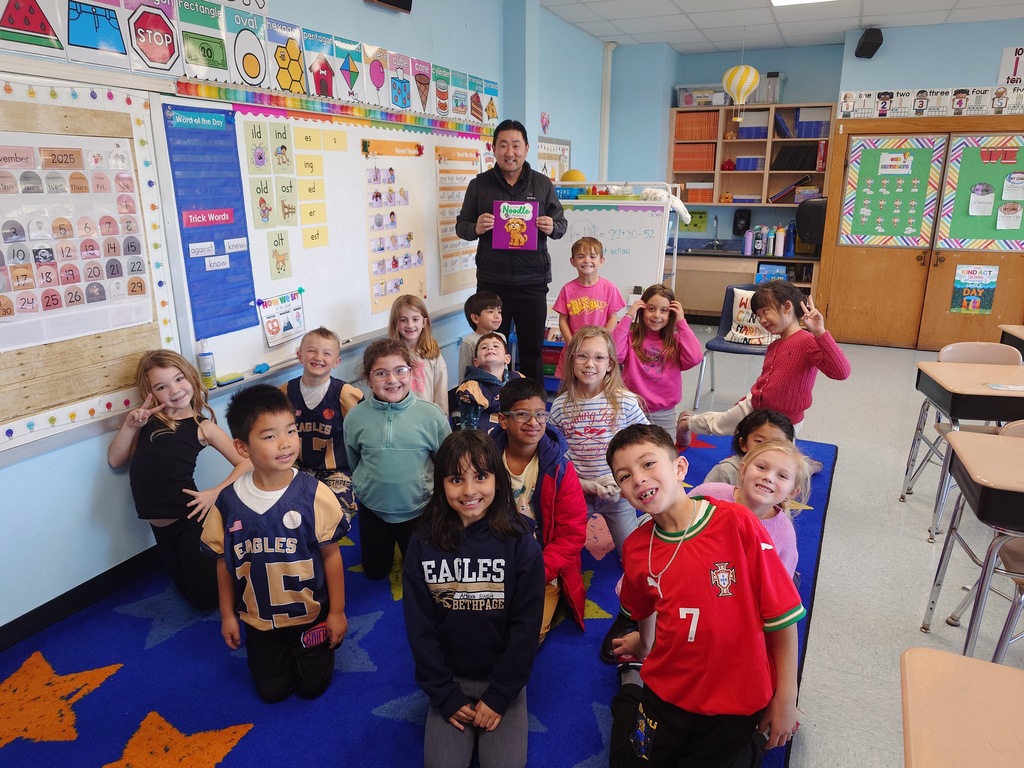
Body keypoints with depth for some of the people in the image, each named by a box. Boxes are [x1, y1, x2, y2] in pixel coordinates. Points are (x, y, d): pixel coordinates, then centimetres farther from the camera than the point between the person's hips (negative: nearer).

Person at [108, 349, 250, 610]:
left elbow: (245, 463, -9)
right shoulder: (147, 419, 5)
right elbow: (115, 460, 3)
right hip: (159, 527, 5)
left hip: (190, 520, -5)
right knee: (191, 594, 18)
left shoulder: (203, 427, -6)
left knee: (206, 599, 3)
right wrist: (129, 426, -10)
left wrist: (216, 492, -20)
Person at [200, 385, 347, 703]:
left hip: (310, 615, -2)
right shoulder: (229, 501, -15)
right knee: (272, 691, 15)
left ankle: (320, 645, 39)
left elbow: (331, 555, -12)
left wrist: (337, 611, -6)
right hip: (259, 621, 2)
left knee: (312, 687, 10)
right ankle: (280, 651, 44)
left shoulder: (313, 493, -22)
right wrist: (227, 614, 6)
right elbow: (224, 561, 0)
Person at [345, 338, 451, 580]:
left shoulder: (431, 414, -17)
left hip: (419, 508, -1)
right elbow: (353, 461, 5)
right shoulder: (356, 417, -12)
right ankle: (386, 548, 49)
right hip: (373, 508, 2)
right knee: (374, 572, 19)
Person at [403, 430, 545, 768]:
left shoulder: (521, 542, -14)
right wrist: (445, 695, -8)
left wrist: (499, 695, -12)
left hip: (503, 678, -1)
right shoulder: (424, 544, -10)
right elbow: (419, 626, -6)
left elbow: (526, 625, -11)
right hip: (450, 678, 1)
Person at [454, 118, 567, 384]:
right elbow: (461, 226, 8)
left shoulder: (542, 184, 6)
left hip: (532, 280, 0)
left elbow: (561, 223, 9)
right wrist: (476, 228, -15)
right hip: (491, 280, 0)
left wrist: (552, 227, -14)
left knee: (532, 350, 8)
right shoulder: (479, 184, 6)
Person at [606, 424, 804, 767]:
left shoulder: (737, 523, -20)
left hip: (739, 700, -3)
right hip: (667, 692, 3)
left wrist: (786, 699, -9)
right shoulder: (635, 549, -7)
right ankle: (631, 683, 38)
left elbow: (781, 613, -14)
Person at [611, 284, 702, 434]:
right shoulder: (631, 337, -4)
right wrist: (628, 317, -17)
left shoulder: (675, 340, 1)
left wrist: (681, 322, -11)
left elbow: (694, 358, -17)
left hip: (664, 414, 2)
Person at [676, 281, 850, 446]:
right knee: (716, 423, 27)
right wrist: (744, 403, 20)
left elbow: (841, 372, -37)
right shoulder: (773, 346, 3)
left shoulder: (808, 341, -23)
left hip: (783, 423, -7)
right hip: (754, 407, 7)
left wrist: (820, 333, -47)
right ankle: (687, 423, 54)